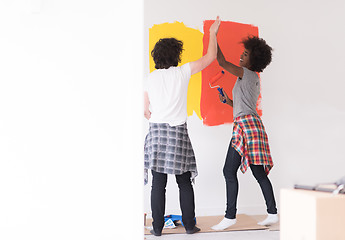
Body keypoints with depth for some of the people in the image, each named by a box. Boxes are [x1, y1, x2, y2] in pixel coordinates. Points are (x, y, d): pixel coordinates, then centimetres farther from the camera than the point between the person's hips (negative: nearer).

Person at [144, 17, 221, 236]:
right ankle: (189, 225, 13)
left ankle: (157, 227, 6)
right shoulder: (182, 72, -2)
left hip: (156, 130, 2)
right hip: (178, 132, -2)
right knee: (185, 183, 8)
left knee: (158, 183, 3)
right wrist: (212, 33, 19)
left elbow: (145, 111, 11)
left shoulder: (151, 78, 6)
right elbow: (210, 57, 6)